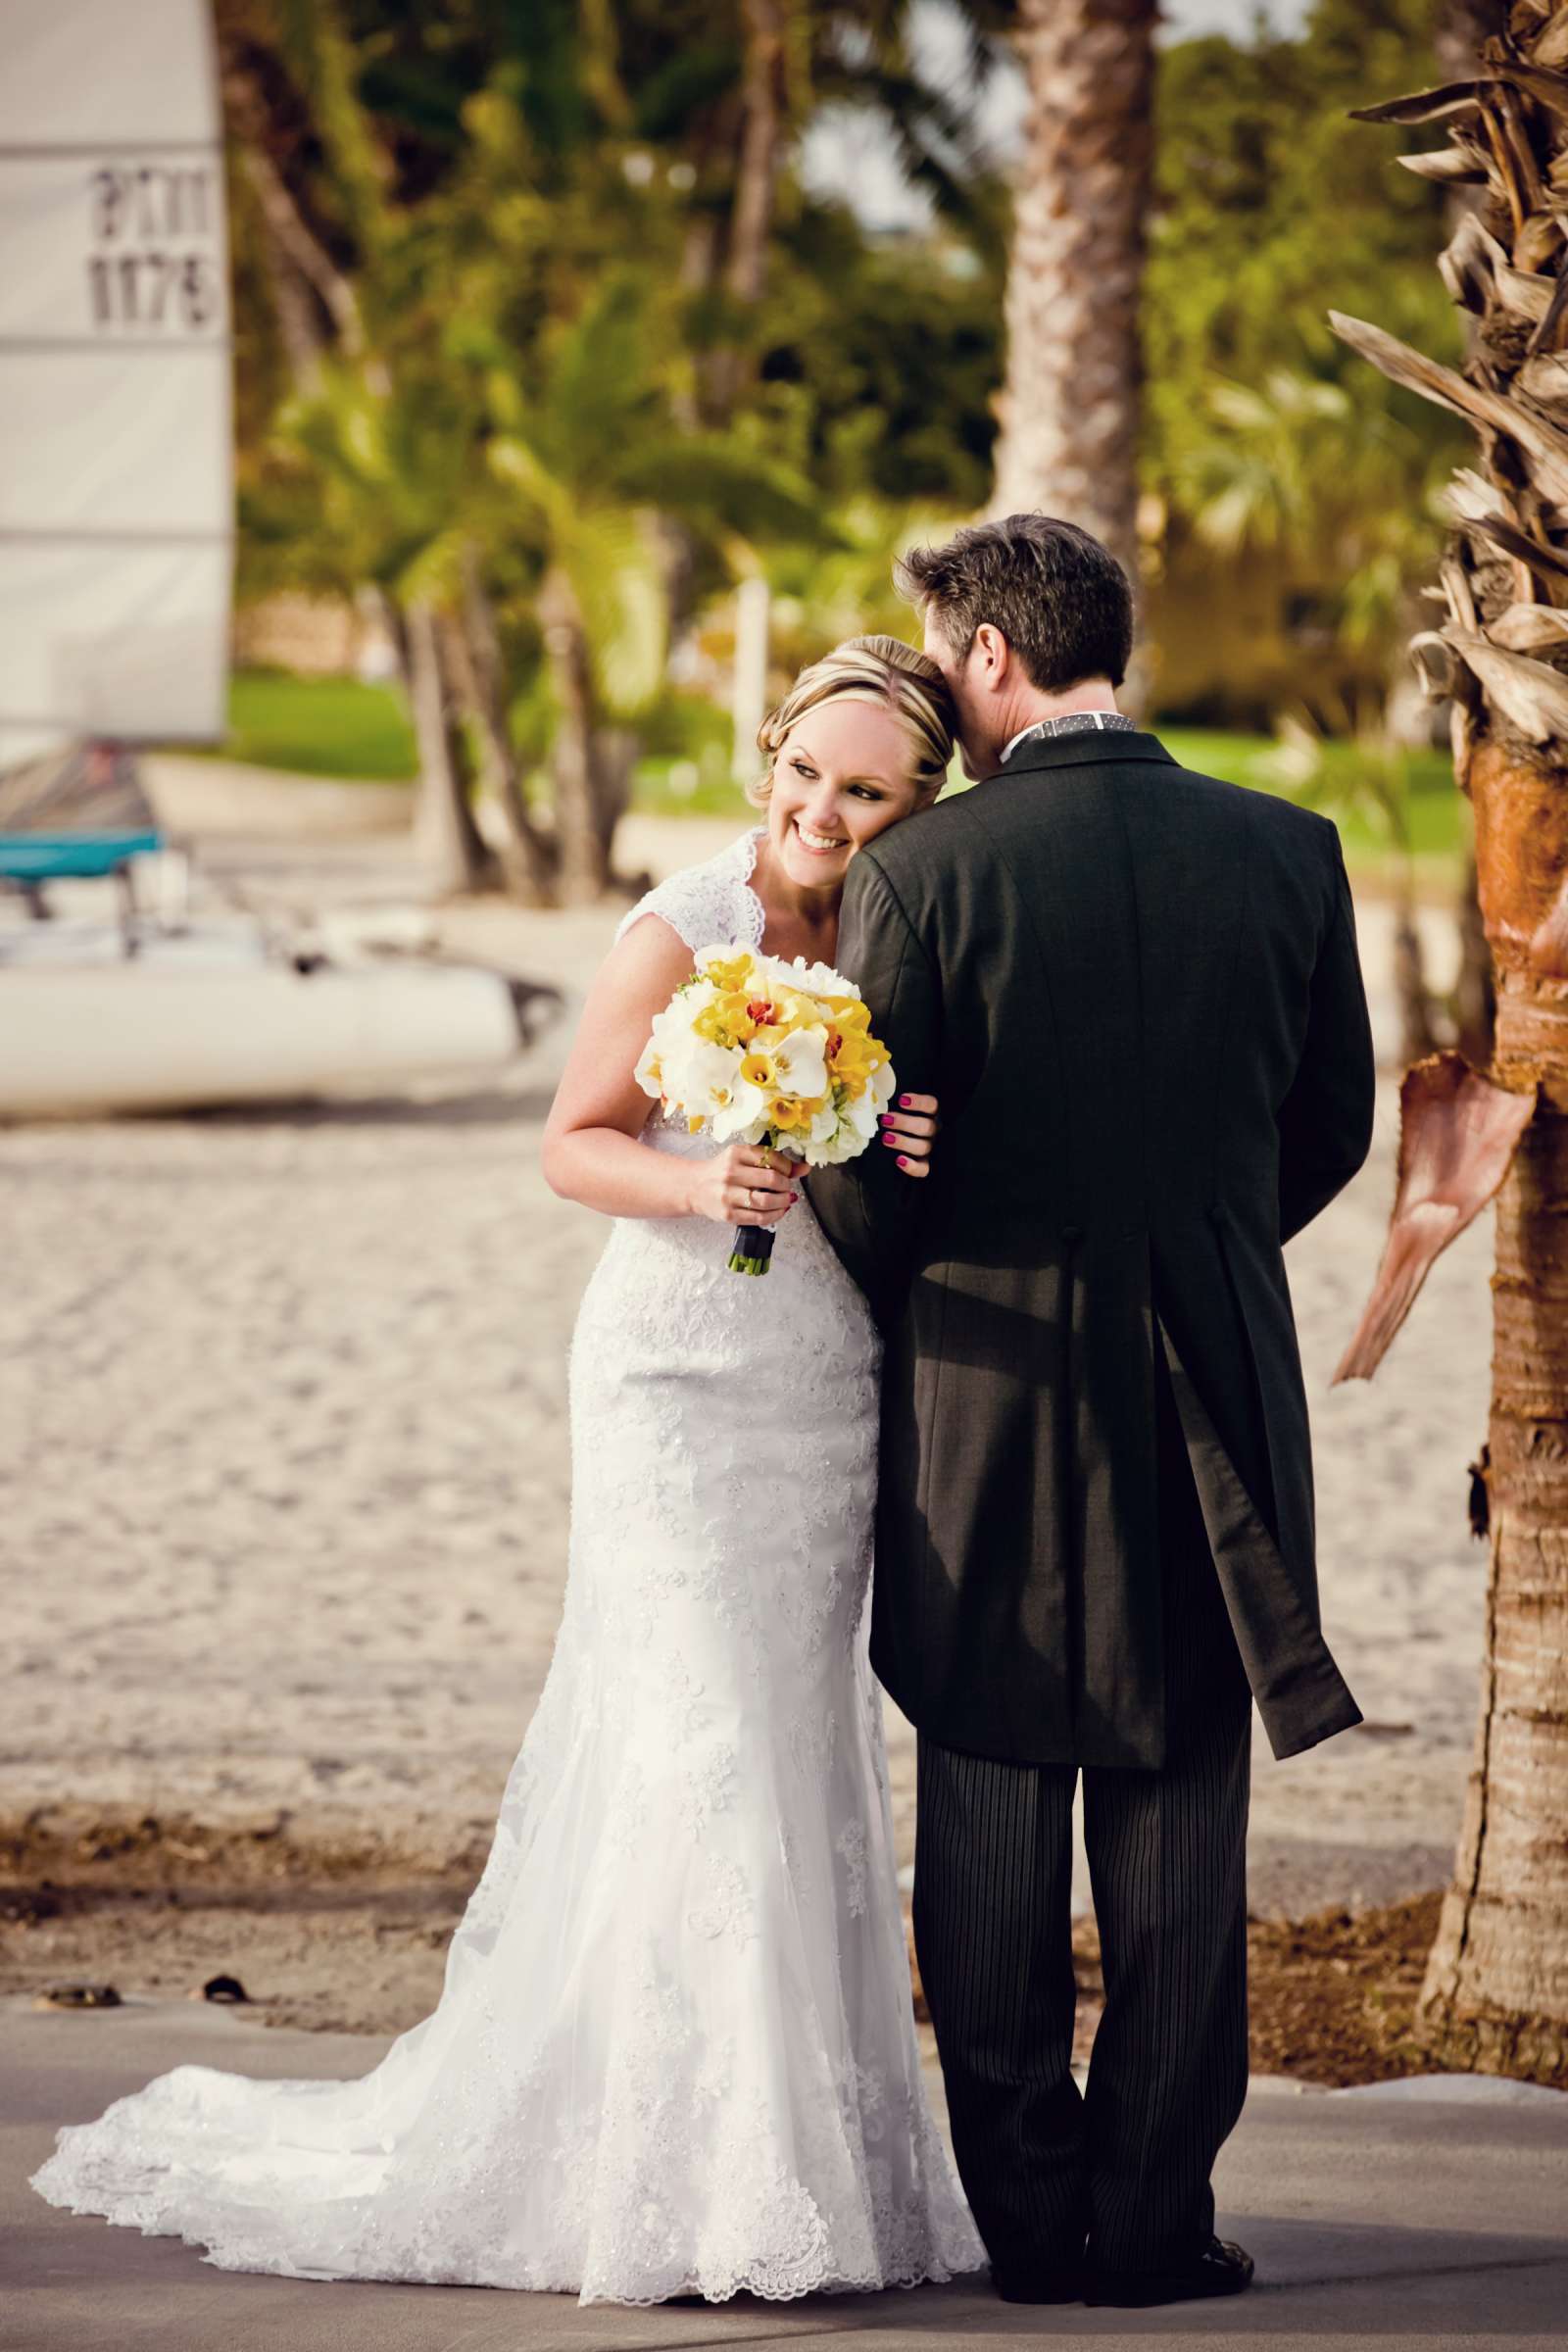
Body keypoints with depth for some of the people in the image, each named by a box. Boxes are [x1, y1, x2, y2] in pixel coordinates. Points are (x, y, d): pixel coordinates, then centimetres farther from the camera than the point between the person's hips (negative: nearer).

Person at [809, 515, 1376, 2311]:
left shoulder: (923, 871, -12)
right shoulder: (1286, 853, -2)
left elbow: (861, 1171, -10)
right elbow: (1334, 1127, 7)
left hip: (987, 1399, -2)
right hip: (1214, 1402, 2)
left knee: (990, 1828, 8)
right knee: (1180, 1832, 8)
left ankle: (1026, 2210, 11)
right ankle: (1151, 2215, 8)